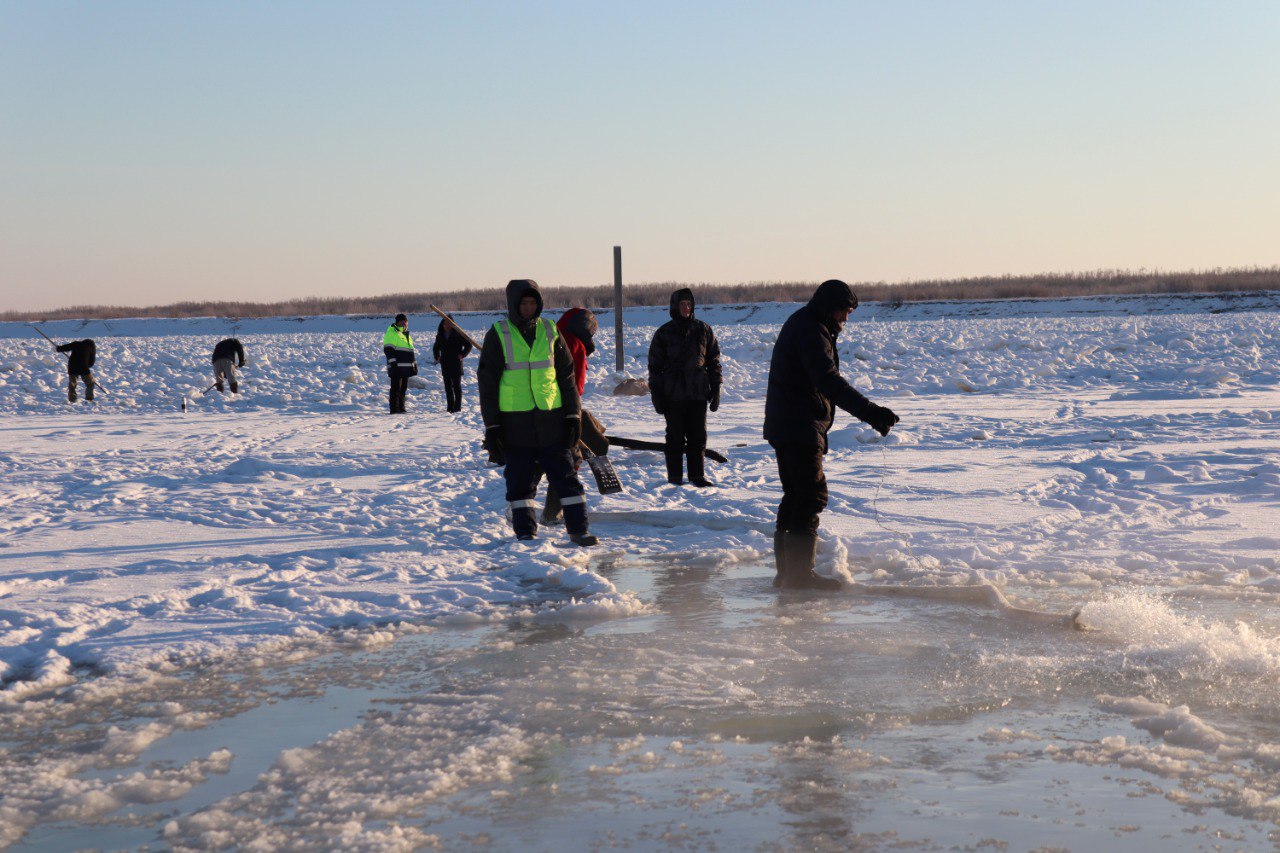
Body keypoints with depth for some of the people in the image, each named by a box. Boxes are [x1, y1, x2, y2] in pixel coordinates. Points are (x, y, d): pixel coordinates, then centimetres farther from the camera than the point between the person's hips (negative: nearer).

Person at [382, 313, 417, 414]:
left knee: (403, 388, 11)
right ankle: (394, 409, -7)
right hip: (397, 367, -9)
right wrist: (393, 363, -20)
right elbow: (388, 350, -14)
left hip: (406, 367, 9)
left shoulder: (406, 334, 22)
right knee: (396, 388, -8)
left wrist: (415, 363, 24)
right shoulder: (392, 333, -7)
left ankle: (401, 408, 17)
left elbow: (411, 350, 29)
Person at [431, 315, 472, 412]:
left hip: (456, 364, -5)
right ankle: (450, 406, 9)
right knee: (448, 386, 6)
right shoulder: (440, 335, 11)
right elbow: (435, 348, 27)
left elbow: (468, 345, 0)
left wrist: (462, 355, -10)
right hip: (445, 365, 5)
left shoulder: (458, 334, -4)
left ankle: (457, 406, 0)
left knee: (457, 386, -2)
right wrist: (437, 357, 13)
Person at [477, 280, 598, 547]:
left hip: (551, 420, 2)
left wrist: (573, 415, 6)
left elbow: (566, 376, 11)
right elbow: (487, 382, 1)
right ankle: (525, 532, 14)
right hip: (514, 423, -2)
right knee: (520, 481, 4)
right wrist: (491, 426, -4)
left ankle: (578, 529, 8)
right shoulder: (498, 335, 0)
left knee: (565, 475, 2)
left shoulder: (550, 332, 7)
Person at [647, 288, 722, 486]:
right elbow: (654, 366, 3)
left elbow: (714, 360, 12)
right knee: (675, 438, 2)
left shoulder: (703, 330, 8)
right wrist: (656, 394, -4)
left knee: (698, 436, 5)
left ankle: (697, 476, 14)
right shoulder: (664, 333, 2)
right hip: (673, 395, -2)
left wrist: (715, 389, 6)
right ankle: (674, 479, 8)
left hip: (698, 394, 2)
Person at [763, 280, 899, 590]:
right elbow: (830, 382, -29)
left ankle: (787, 571, 21)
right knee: (811, 498, -8)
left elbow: (823, 378, 22)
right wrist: (870, 413, -36)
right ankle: (799, 574, -6)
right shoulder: (810, 331, -17)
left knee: (796, 496, 16)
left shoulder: (802, 325, 17)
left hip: (785, 426, 11)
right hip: (800, 429, -11)